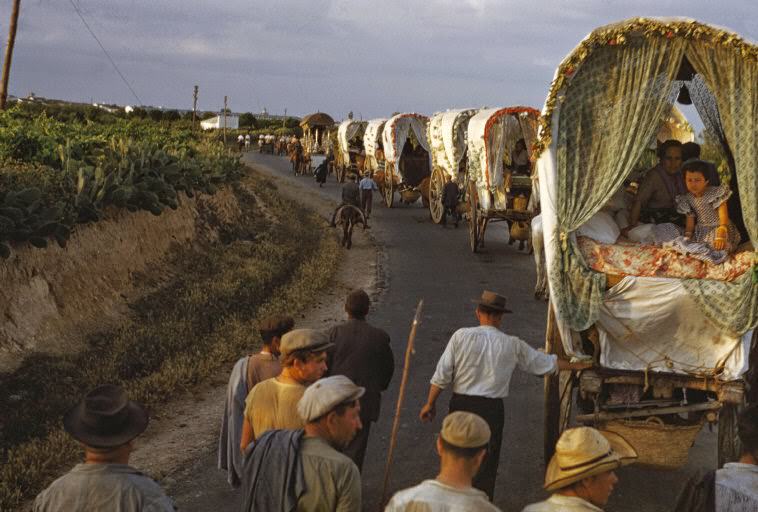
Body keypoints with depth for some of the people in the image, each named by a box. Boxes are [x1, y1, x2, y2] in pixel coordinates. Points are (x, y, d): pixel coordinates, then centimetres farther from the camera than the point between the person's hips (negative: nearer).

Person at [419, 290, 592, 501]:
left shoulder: (461, 336, -4)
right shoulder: (512, 345, 0)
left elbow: (442, 375, -5)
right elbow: (546, 363, 13)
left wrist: (430, 404, 7)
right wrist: (575, 365, 30)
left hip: (460, 405, 1)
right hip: (491, 409, 0)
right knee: (487, 465, 11)